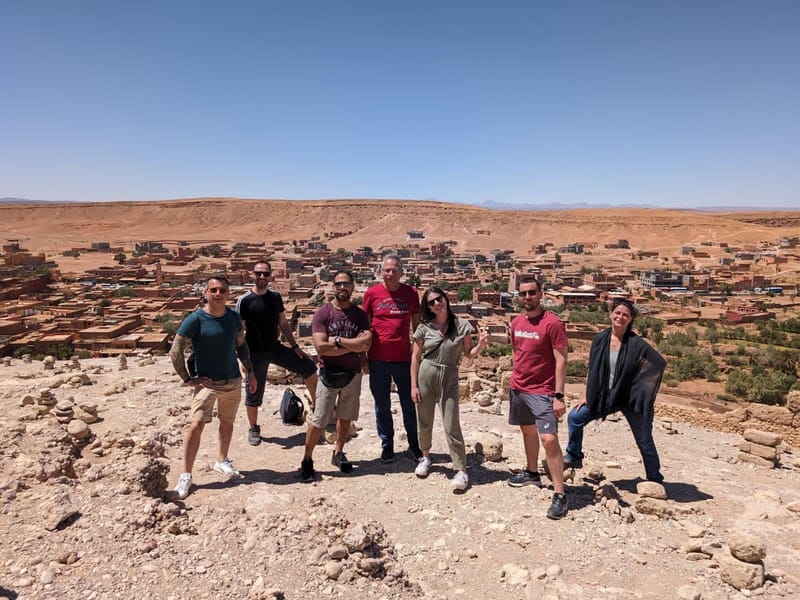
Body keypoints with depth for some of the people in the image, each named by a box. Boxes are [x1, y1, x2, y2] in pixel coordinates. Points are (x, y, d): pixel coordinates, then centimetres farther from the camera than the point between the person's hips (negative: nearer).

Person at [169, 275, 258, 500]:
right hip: (207, 382, -5)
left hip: (233, 381, 5)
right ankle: (186, 475, 0)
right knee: (197, 425, -13)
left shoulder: (234, 317, 2)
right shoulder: (196, 319, -13)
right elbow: (175, 351, -13)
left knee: (227, 423, 16)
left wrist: (250, 372, 9)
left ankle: (222, 461, 37)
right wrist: (187, 379, -13)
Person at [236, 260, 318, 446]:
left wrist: (295, 346, 5)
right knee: (254, 393, 7)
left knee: (309, 368, -2)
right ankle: (253, 429, 30)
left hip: (276, 348, 4)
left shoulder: (275, 297, 3)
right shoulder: (244, 301, -12)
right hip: (256, 353, -4)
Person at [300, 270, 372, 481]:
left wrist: (337, 340, -16)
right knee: (318, 421, 0)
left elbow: (366, 345, -11)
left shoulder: (360, 315, 2)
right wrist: (353, 345, -13)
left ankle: (338, 453, 31)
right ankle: (307, 460, 14)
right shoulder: (323, 313, -7)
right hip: (329, 374, -3)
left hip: (353, 374, 3)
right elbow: (321, 347, -17)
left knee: (345, 416, 14)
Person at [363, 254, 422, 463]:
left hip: (404, 358, 0)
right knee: (382, 406, 11)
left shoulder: (411, 293, 1)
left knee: (409, 404, 10)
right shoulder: (372, 293, -1)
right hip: (378, 359, 0)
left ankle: (415, 446, 27)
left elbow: (416, 324, 9)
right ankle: (387, 445, 27)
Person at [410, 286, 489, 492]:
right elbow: (415, 357, 2)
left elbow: (469, 354, 4)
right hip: (425, 375, 2)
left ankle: (461, 471, 9)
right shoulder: (424, 327, -1)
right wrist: (413, 385, -1)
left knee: (451, 426, -2)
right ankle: (425, 457, 38)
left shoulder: (462, 326, -2)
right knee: (424, 423, 13)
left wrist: (481, 344, -17)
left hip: (449, 379, -1)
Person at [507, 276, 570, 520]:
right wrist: (516, 379, 16)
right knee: (527, 431, 21)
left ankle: (559, 494, -3)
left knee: (549, 439, -12)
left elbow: (561, 360, -15)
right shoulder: (516, 322, 5)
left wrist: (559, 396, -19)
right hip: (518, 388, 7)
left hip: (542, 392, -7)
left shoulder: (552, 323, -14)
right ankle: (532, 472, 40)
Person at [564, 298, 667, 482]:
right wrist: (587, 396, 4)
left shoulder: (636, 344, -13)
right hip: (604, 396, 4)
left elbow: (661, 363, -8)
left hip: (630, 399, -3)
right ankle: (573, 457, 18)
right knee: (575, 417, -1)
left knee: (644, 441, 7)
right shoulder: (600, 339, -3)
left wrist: (642, 390, -7)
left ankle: (655, 479, 27)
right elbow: (592, 370, 5)